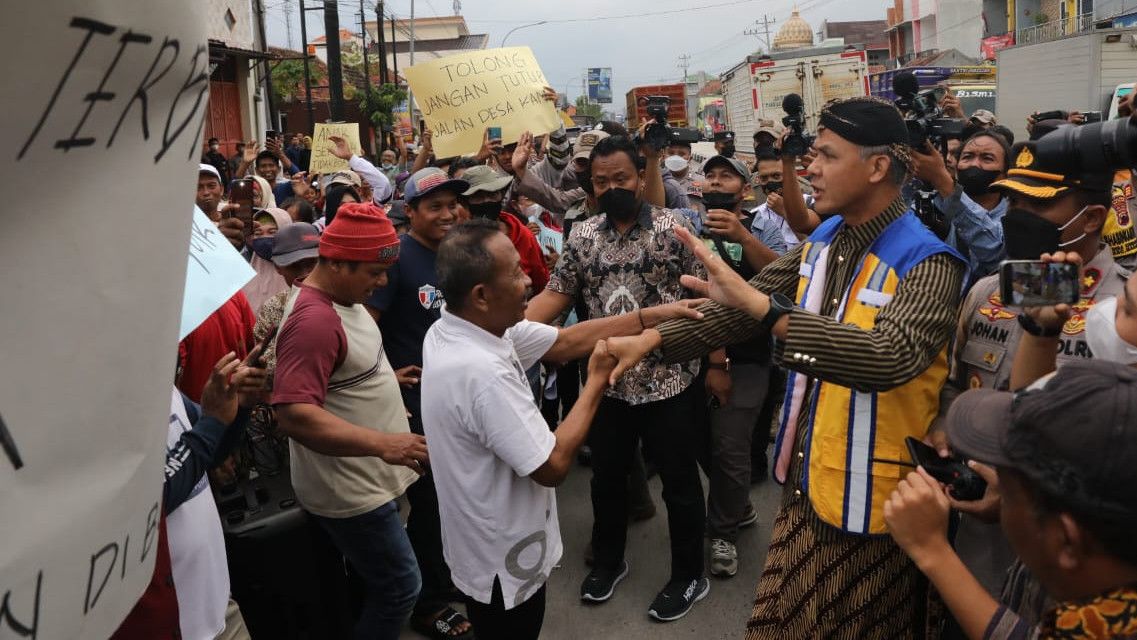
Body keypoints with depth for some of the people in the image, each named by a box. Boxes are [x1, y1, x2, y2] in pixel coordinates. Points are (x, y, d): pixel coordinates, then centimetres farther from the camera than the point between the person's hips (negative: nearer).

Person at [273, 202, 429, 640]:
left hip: (363, 480, 10)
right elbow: (294, 414, -33)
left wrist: (382, 381, 13)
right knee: (399, 589, 1)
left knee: (377, 583, 22)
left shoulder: (342, 298, 5)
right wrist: (382, 443, -37)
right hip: (349, 490, -10)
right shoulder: (314, 319, -26)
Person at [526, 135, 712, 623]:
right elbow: (557, 294, 2)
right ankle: (608, 560, 41)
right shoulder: (582, 236, 3)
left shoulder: (674, 228, -8)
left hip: (668, 379, -4)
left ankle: (688, 577, 28)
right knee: (606, 475, 18)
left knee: (678, 480, 9)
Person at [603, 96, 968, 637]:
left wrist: (762, 305, -45)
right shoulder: (822, 241, 3)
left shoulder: (927, 263, -20)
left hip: (871, 498, -6)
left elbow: (891, 357, -38)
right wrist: (653, 339, -5)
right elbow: (742, 308, 7)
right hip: (806, 481, 7)